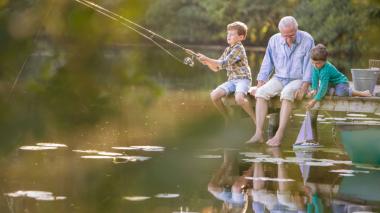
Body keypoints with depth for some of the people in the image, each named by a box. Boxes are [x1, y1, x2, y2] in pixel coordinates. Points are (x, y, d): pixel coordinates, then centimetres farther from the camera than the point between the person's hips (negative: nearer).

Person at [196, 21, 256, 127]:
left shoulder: (239, 49, -10)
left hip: (243, 79, -8)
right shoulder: (228, 50, 16)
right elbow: (216, 68, 16)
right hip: (231, 80, 8)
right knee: (214, 95, -15)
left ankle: (256, 121, -18)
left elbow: (224, 63, -20)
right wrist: (207, 62, -3)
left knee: (239, 98, -36)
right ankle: (228, 120, 2)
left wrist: (207, 59, -22)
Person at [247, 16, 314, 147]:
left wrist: (304, 88, -21)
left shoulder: (307, 40, -11)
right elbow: (267, 64, 7)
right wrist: (259, 84, -2)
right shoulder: (274, 40, 0)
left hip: (298, 80, -4)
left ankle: (279, 135, -39)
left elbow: (309, 66, -12)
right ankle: (259, 133, -29)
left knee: (287, 92, -36)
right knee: (261, 92, -22)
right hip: (279, 78, 4)